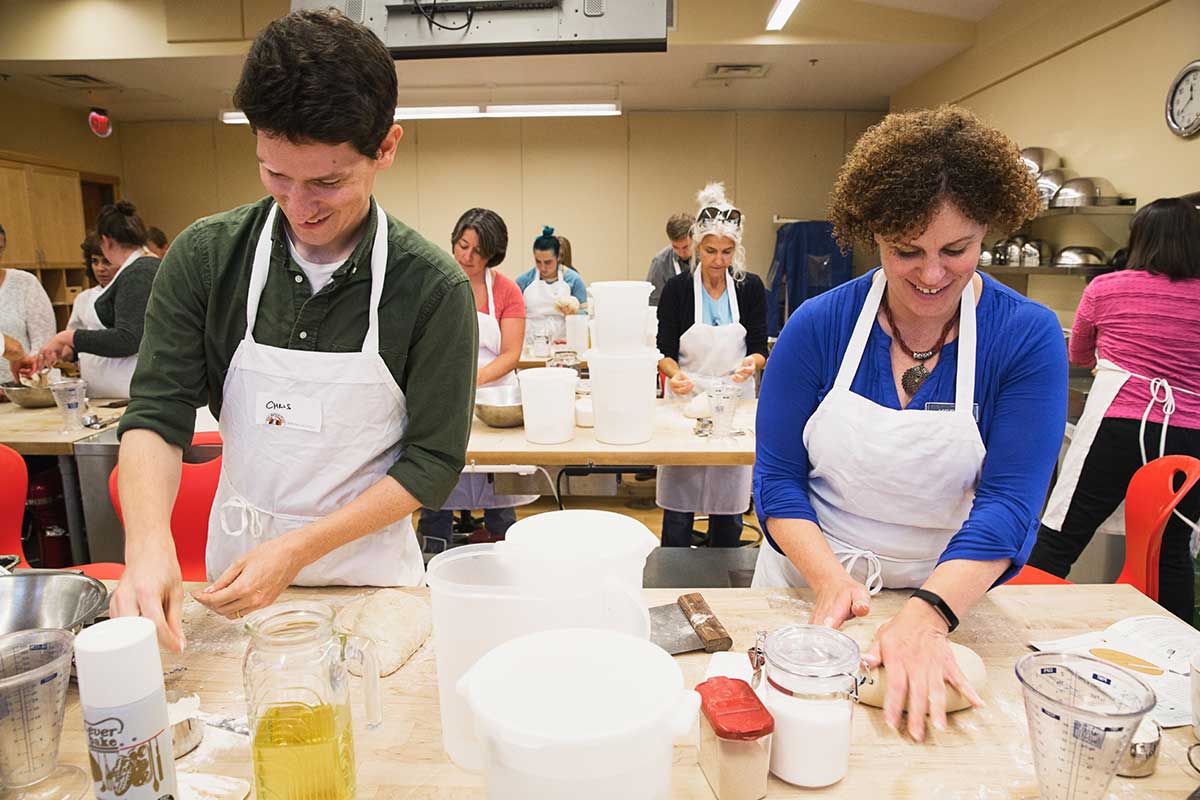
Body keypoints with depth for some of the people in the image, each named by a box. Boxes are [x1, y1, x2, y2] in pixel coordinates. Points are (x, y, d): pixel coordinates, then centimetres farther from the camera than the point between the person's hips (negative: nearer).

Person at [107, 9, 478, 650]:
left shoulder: (435, 288, -19)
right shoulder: (205, 256, -10)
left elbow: (434, 461, -16)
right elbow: (157, 413, -9)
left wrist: (296, 550, -22)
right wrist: (148, 543, -28)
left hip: (370, 571, -2)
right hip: (234, 567, 3)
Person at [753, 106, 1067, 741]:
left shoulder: (1028, 337, -12)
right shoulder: (819, 325, -12)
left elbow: (1009, 502, -19)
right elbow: (778, 478, -9)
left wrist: (928, 613, -34)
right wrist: (831, 581, -25)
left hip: (948, 599, 0)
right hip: (810, 592, 1)